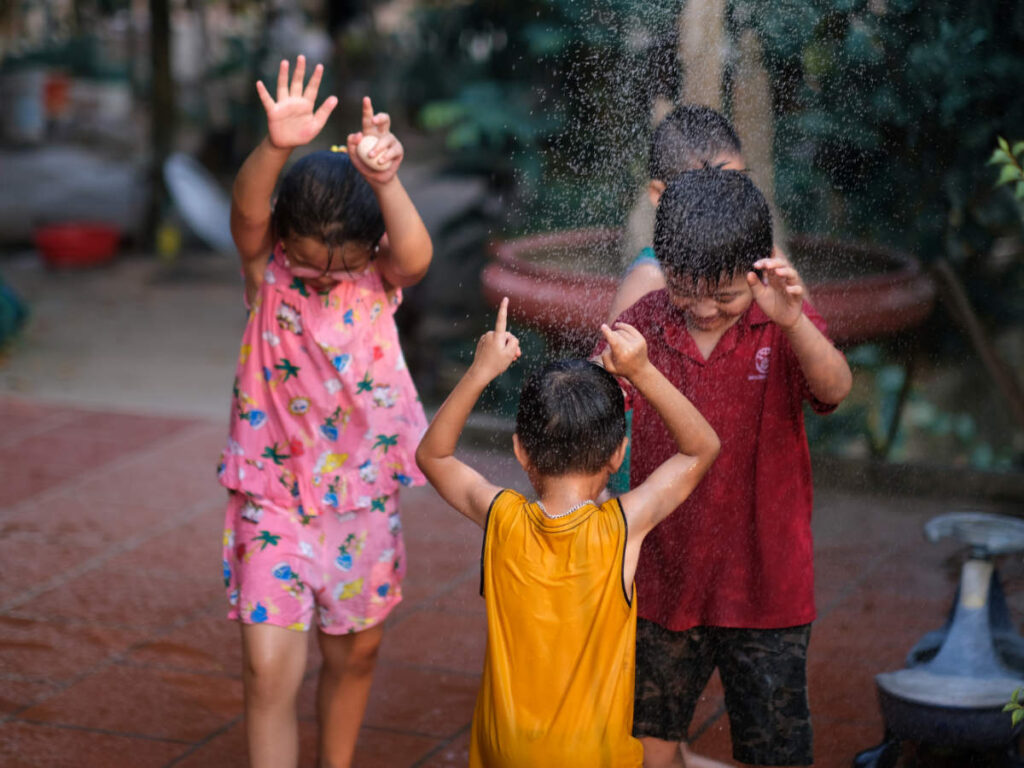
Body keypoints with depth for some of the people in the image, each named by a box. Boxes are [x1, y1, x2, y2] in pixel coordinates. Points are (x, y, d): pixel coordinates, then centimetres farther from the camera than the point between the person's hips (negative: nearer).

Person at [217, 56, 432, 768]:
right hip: (274, 497, -2)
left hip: (362, 496, 2)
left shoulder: (381, 276, -9)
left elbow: (416, 257, -32)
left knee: (354, 655, 18)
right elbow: (247, 211, -32)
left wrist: (386, 182, -51)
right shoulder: (266, 268, -11)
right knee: (270, 665, -10)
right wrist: (277, 147, -53)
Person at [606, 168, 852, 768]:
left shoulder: (784, 325, -12)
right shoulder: (641, 326, -6)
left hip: (765, 582, -2)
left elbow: (835, 388, -32)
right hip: (663, 574, 2)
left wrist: (794, 321, -50)